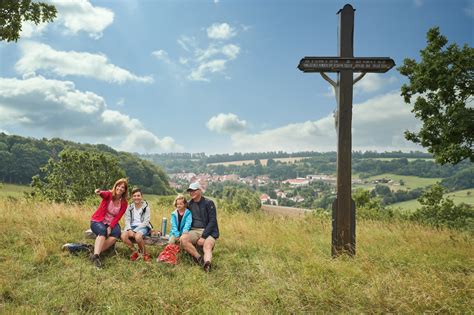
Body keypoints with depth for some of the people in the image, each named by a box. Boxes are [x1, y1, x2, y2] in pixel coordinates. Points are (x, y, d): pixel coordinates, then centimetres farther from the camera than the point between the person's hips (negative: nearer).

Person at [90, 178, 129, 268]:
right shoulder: (109, 194, -9)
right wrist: (100, 192, -58)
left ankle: (96, 253, -31)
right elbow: (104, 194, -34)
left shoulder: (124, 203, -1)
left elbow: (117, 217, -5)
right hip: (98, 221, -3)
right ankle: (96, 255, -46)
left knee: (116, 233, -29)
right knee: (102, 230, -35)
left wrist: (110, 227, -22)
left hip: (111, 223, 3)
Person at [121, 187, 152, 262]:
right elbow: (127, 220, 2)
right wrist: (130, 230, -18)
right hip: (132, 226, 4)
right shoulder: (129, 207, 9)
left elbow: (145, 222, -9)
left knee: (138, 236, -37)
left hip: (143, 227, -4)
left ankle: (145, 254, -11)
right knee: (123, 236, -28)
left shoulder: (146, 207, -3)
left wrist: (135, 230, -20)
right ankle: (135, 252, -5)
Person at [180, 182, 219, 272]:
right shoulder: (189, 204, 14)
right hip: (194, 231, 4)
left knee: (207, 246, -36)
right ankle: (199, 258, -29)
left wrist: (203, 237, -16)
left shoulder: (208, 203, -1)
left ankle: (207, 264, -63)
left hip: (208, 231, -4)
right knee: (183, 239, -29)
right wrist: (187, 232, 2)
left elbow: (212, 221, -7)